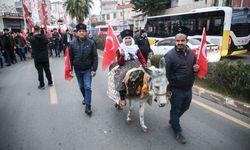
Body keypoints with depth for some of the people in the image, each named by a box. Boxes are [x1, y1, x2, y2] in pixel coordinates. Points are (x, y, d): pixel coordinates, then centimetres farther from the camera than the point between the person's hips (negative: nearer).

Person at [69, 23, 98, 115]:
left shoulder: (91, 43, -10)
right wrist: (70, 69, -2)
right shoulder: (73, 43, -6)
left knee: (87, 87, -6)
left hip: (88, 69, -3)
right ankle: (85, 98, 45)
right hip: (77, 69, 3)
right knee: (81, 86, 18)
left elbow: (95, 57, -8)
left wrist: (94, 69, -11)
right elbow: (70, 57, 0)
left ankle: (88, 106, 2)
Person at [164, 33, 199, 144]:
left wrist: (196, 68, -6)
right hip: (176, 90, -7)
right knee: (175, 110, 11)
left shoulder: (191, 53, 3)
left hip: (188, 88, 7)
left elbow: (194, 65, 18)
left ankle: (173, 121, 51)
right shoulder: (170, 55, -17)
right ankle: (177, 132, 32)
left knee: (185, 107, 24)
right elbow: (165, 73, -16)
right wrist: (167, 88, -17)